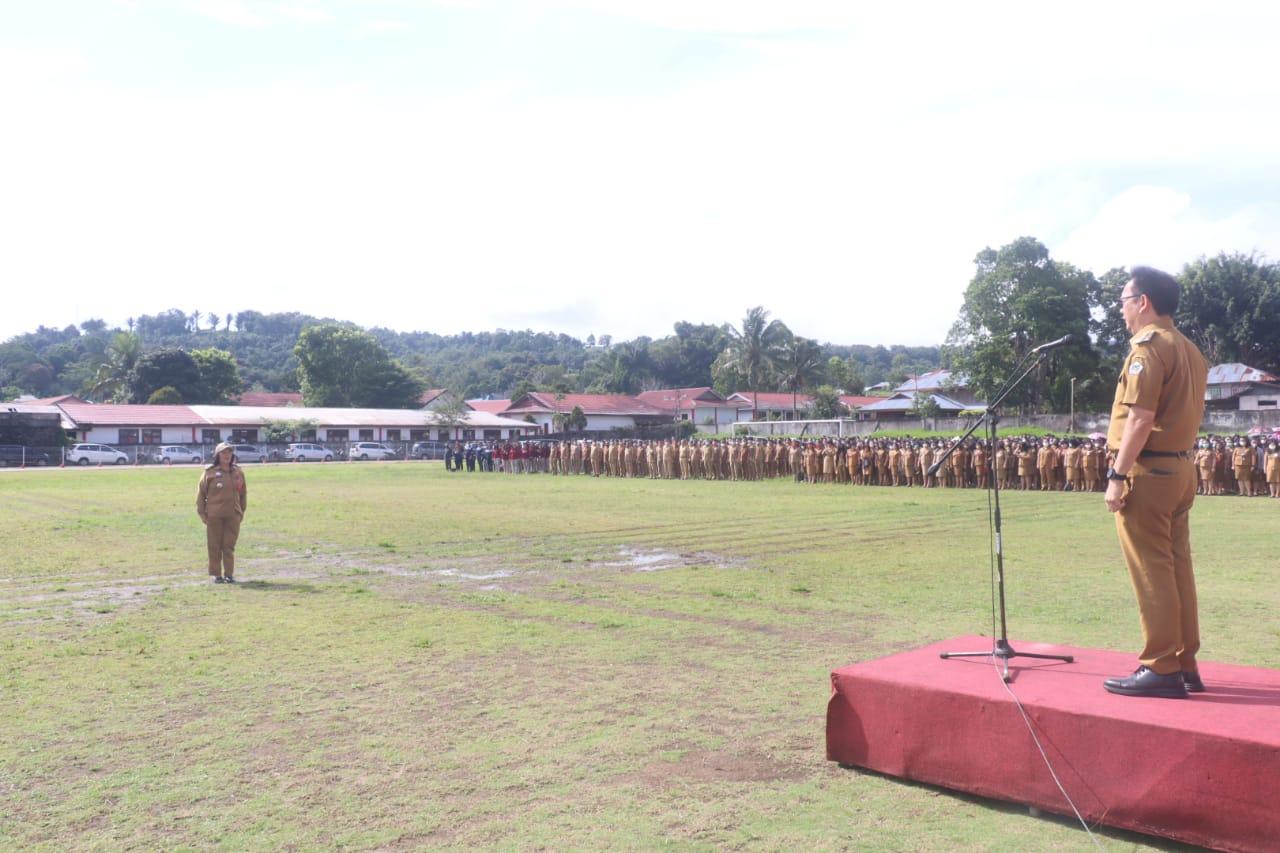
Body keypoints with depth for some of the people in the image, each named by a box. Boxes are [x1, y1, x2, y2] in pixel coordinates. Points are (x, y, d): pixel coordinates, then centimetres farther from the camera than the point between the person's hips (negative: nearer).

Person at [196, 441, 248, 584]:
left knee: (229, 546, 5)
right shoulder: (210, 472, -2)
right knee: (215, 546, 4)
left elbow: (243, 493, 14)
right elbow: (201, 493, 1)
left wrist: (242, 512, 11)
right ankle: (217, 574, 12)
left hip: (233, 516, 2)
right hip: (214, 516, -2)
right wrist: (202, 513, -2)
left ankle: (229, 574, 11)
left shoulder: (238, 472, 7)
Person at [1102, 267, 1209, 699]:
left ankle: (1161, 669, -1)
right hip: (1181, 468, 9)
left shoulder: (1148, 346, -12)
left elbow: (1141, 418, -19)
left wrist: (1118, 476, -19)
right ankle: (1185, 665, 18)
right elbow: (1182, 414, 18)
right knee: (1177, 568, 12)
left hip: (1148, 470, -9)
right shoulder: (1189, 349, 16)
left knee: (1151, 573, -5)